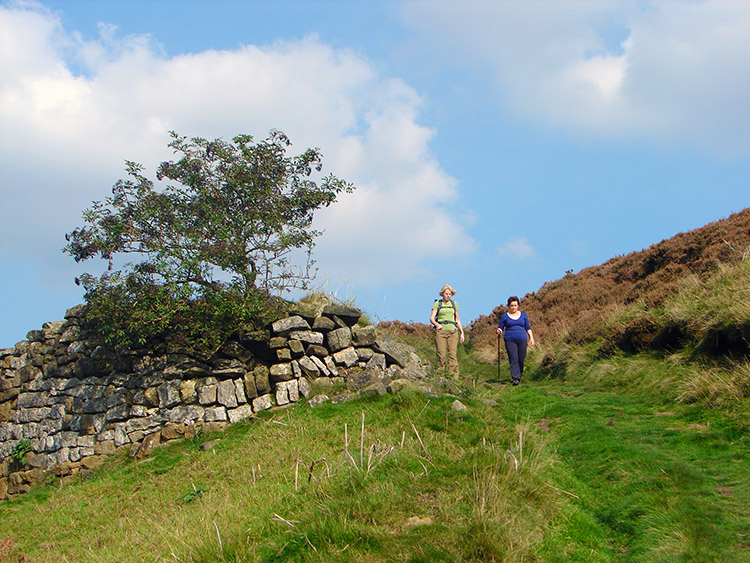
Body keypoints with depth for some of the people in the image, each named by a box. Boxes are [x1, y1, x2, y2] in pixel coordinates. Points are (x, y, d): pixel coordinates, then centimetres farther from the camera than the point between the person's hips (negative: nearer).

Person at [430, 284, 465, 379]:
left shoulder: (454, 304, 17)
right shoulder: (437, 304, 9)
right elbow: (431, 318, 0)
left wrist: (462, 332, 14)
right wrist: (437, 324, -20)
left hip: (453, 331, 2)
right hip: (441, 331, -2)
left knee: (453, 354, -9)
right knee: (441, 355, -8)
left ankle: (454, 378, -12)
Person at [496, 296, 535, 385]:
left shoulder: (523, 315, 14)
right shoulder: (504, 316, 8)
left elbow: (528, 328, 16)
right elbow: (500, 328, 11)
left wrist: (531, 338, 7)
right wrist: (499, 331, -12)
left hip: (522, 339, 2)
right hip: (510, 340, -2)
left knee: (521, 359, 0)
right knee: (513, 359, -12)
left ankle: (519, 375, 21)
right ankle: (515, 378, -16)